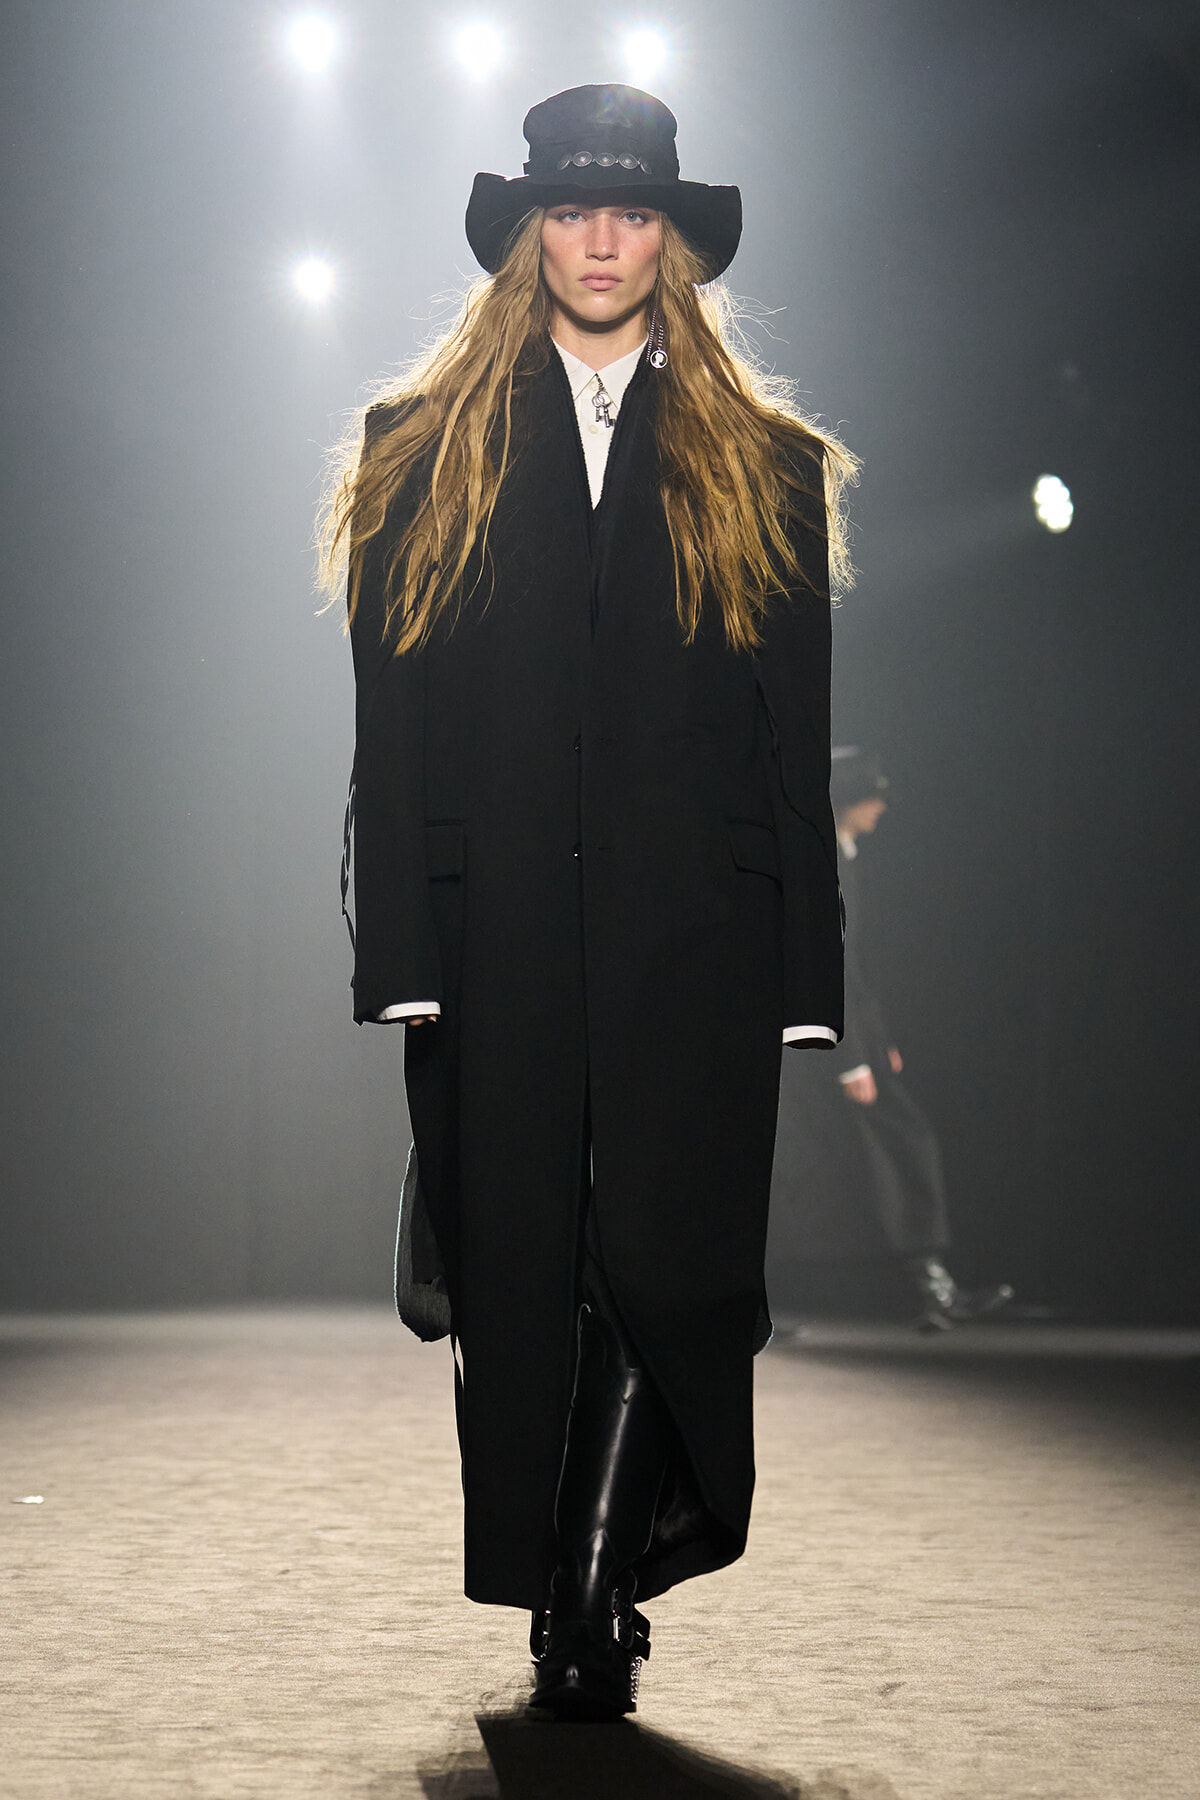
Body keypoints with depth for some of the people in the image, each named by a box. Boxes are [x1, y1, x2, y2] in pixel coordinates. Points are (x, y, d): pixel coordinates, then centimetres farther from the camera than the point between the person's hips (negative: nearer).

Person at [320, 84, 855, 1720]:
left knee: (669, 1264, -10)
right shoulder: (424, 455, 12)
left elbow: (799, 750, 8)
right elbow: (392, 729, 5)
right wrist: (402, 952, -5)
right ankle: (561, 1615, 17)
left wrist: (802, 979, 0)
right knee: (516, 1280, 4)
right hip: (495, 940, 0)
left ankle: (600, 1590, 2)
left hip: (696, 941, 0)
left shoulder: (764, 469, 12)